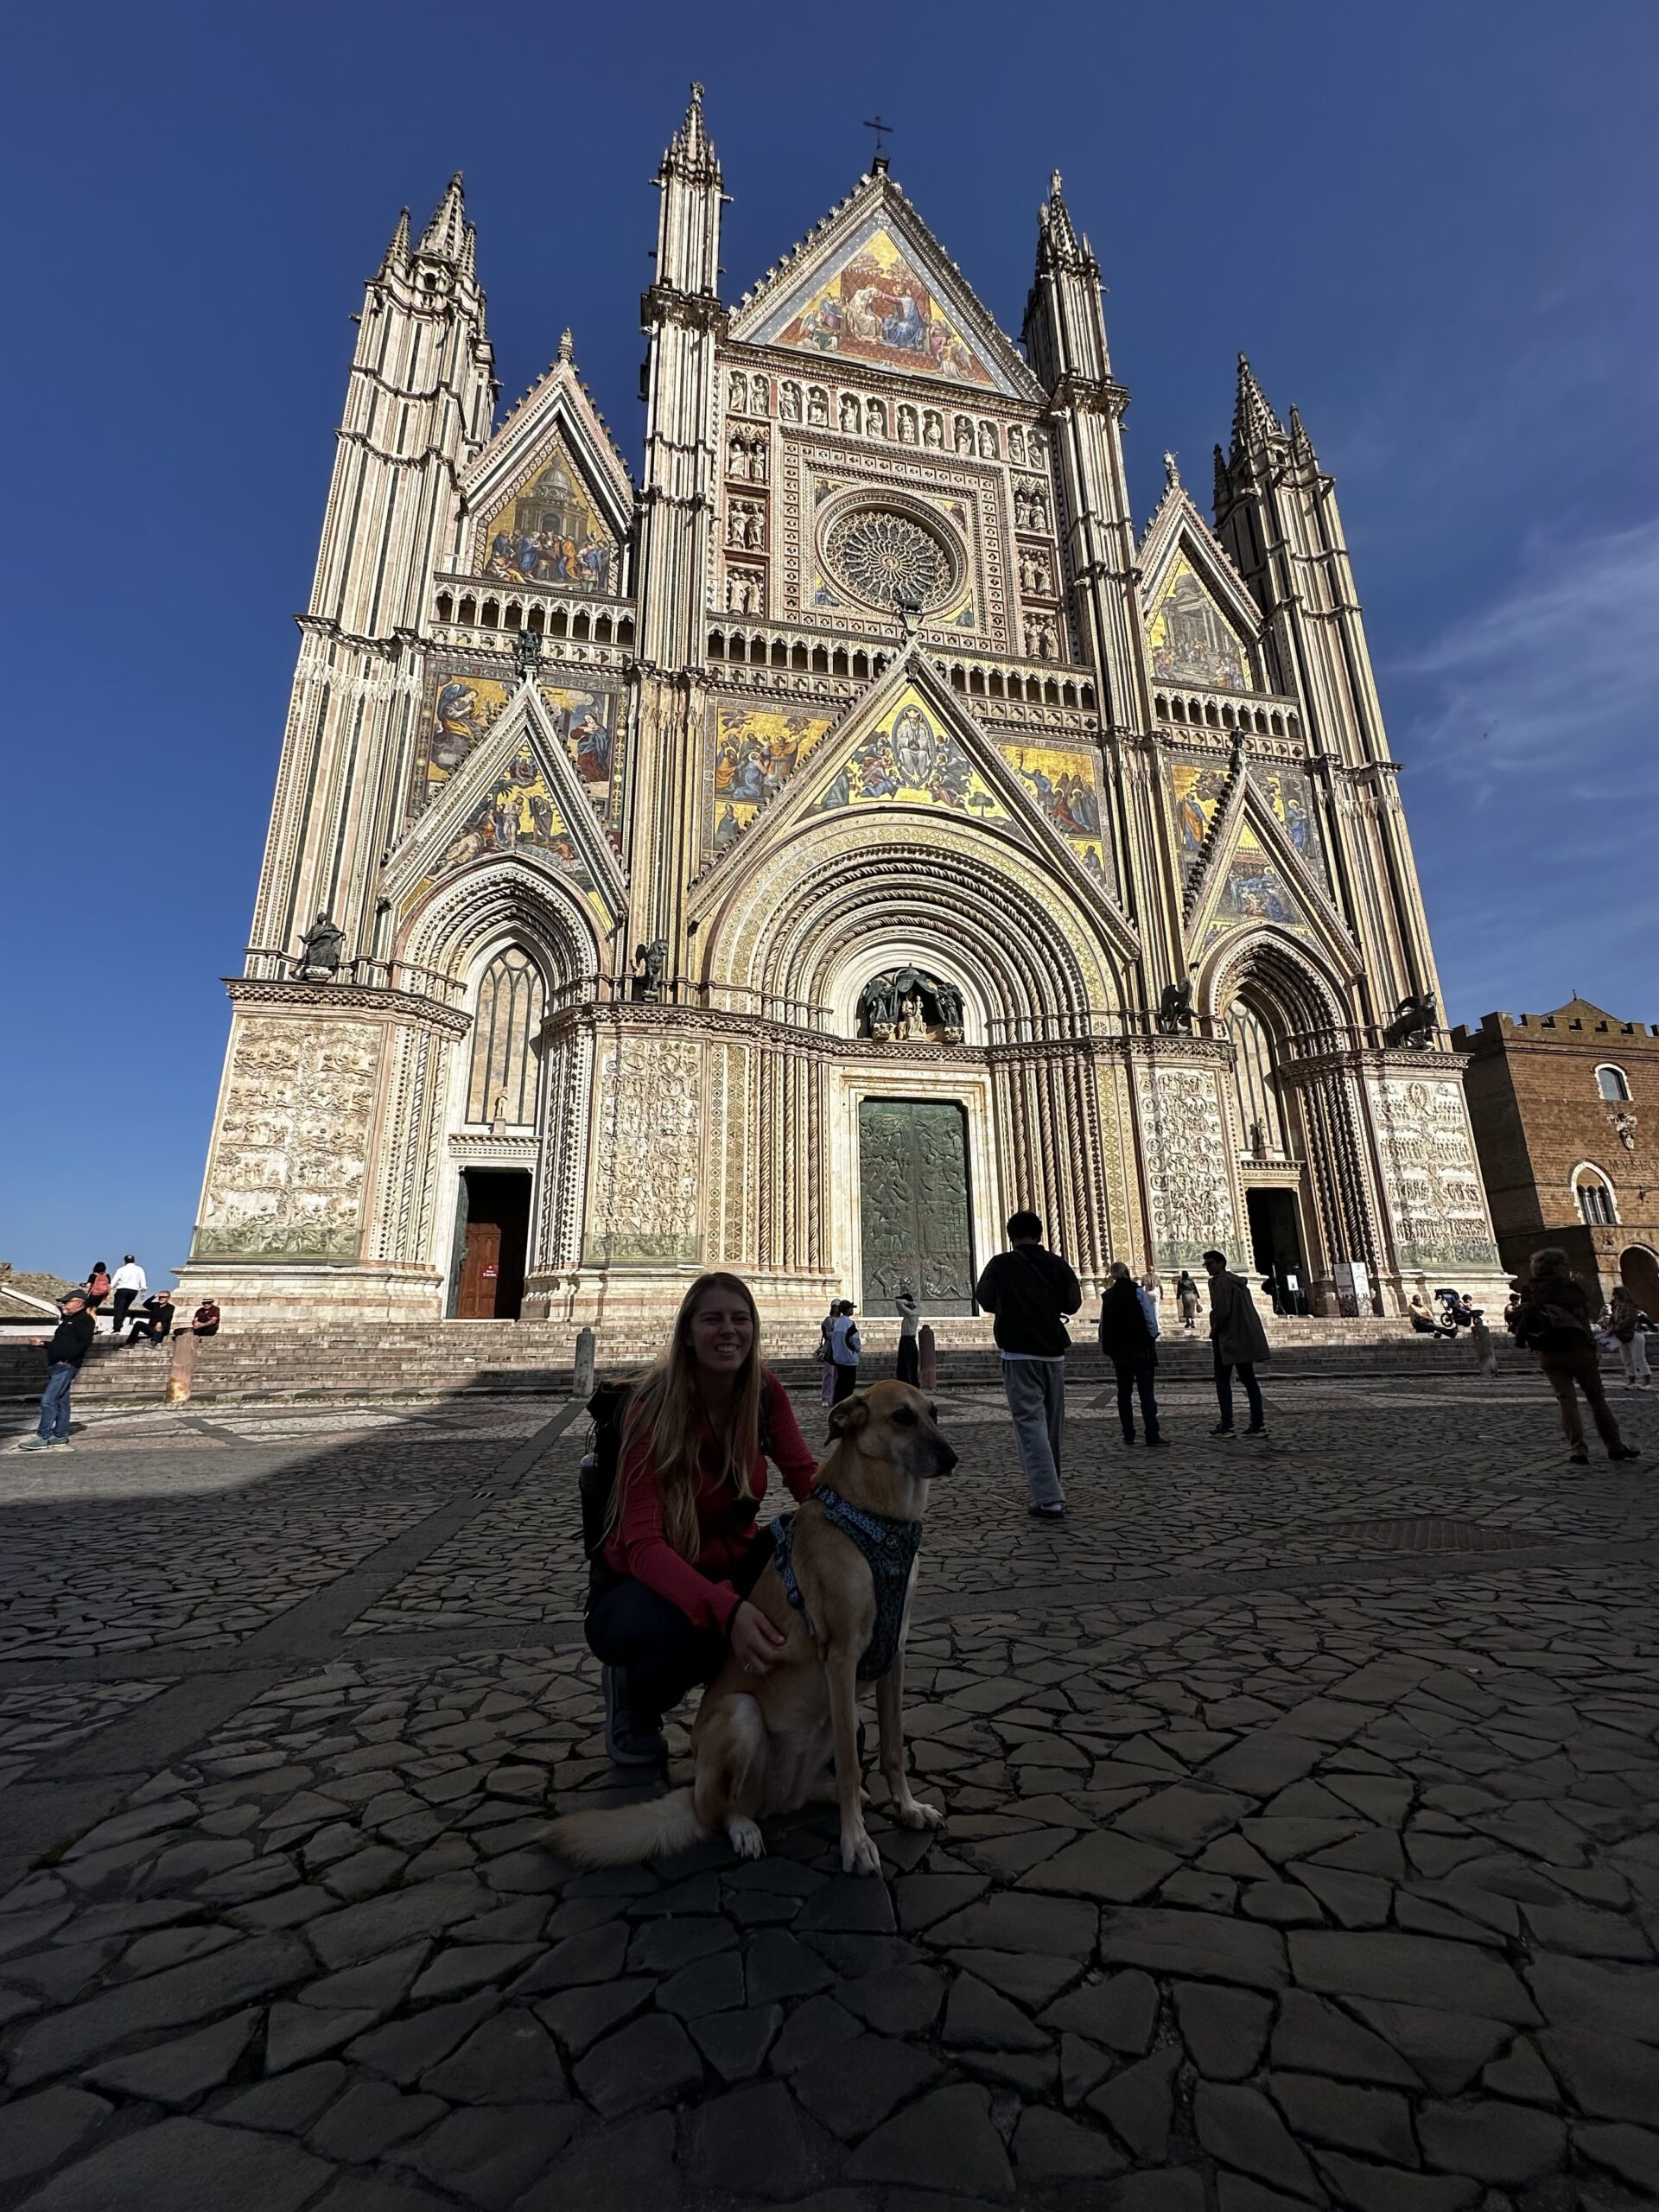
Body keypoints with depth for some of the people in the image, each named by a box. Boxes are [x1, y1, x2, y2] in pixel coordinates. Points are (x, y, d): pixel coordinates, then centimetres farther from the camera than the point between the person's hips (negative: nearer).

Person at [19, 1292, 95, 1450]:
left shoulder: (85, 1320, -8)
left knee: (48, 1400, -13)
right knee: (61, 1402, 11)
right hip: (56, 1366, 10)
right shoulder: (68, 1321, 22)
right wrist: (43, 1343, 20)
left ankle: (43, 1437, -11)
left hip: (66, 1366, -10)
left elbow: (85, 1343, -21)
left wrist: (66, 1358, -23)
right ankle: (60, 1435, 14)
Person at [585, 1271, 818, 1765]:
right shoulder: (654, 1408, -25)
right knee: (698, 1632, -38)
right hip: (643, 1583, -4)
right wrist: (726, 1609, -49)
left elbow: (806, 1476, -12)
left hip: (734, 1566, 5)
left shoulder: (764, 1393, -10)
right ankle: (631, 1693, 0)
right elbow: (643, 1544, -32)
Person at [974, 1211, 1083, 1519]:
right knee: (1053, 1424, 16)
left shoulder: (1000, 1264, 0)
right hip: (1053, 1351, 4)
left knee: (1030, 1423, -6)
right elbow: (1073, 1302, 2)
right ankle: (1049, 1488, 28)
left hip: (1019, 1353, -3)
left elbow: (986, 1301, 10)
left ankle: (1049, 1500, -14)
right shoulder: (1056, 1263, 3)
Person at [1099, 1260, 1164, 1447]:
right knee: (1147, 1392, -4)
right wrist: (1153, 1338, 3)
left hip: (1118, 1351, 4)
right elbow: (1150, 1318, -10)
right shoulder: (1137, 1291, -5)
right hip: (1141, 1349, -4)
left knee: (1124, 1393, 9)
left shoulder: (1107, 1296, 7)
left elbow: (1103, 1325, 9)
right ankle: (1152, 1433, -7)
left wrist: (1107, 1348, 17)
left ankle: (1128, 1434, 10)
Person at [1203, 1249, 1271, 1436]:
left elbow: (1221, 1310, -22)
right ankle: (1258, 1424, 10)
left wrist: (1214, 1331, -7)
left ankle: (1226, 1425, -6)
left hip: (1228, 1338, -9)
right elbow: (1245, 1310, 18)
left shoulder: (1220, 1281, -12)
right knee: (1248, 1379, 11)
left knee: (1222, 1380, -3)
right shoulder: (1238, 1281, 17)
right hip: (1245, 1337, 9)